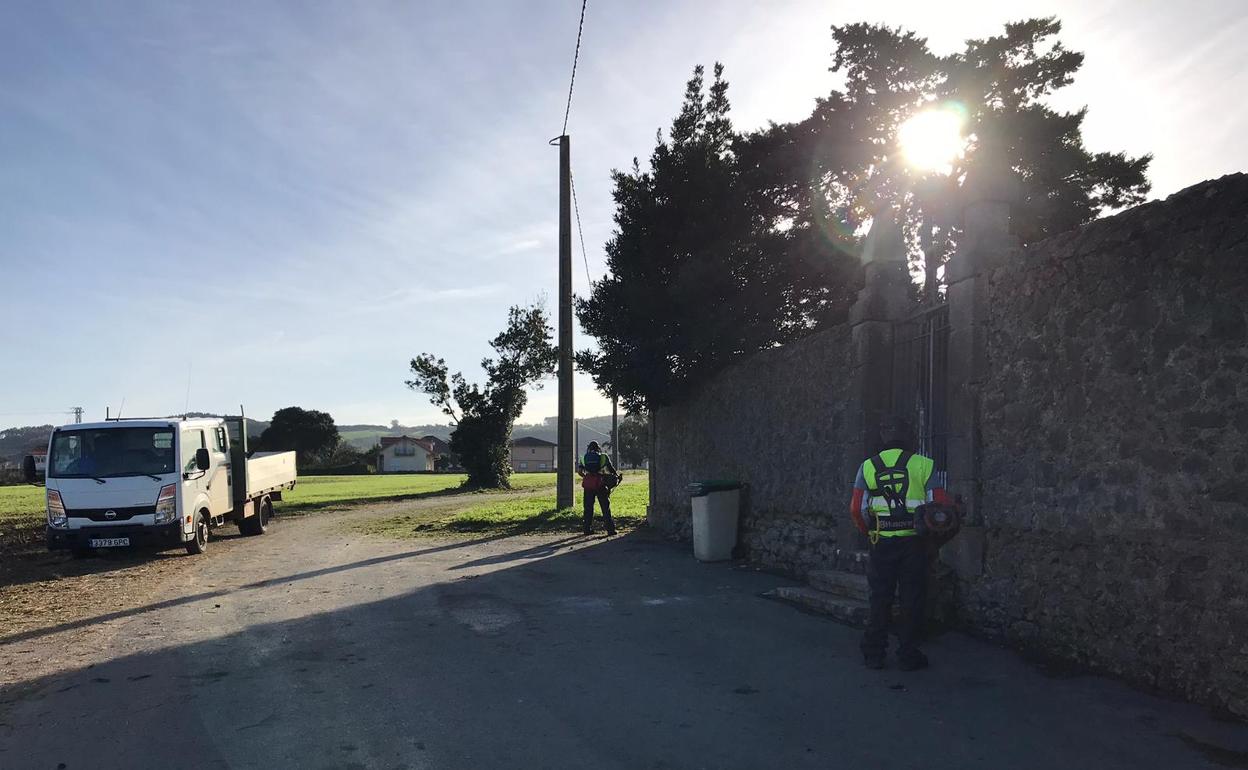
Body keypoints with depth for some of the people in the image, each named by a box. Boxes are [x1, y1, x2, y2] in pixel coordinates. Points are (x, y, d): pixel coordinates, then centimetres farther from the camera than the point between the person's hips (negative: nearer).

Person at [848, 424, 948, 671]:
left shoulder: (868, 466, 5)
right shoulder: (923, 465, 2)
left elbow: (857, 509, -1)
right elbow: (939, 505, -5)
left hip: (882, 543, 2)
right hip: (914, 542, -1)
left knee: (880, 598, 11)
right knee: (912, 600, 8)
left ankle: (874, 653, 16)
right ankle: (908, 655, 13)